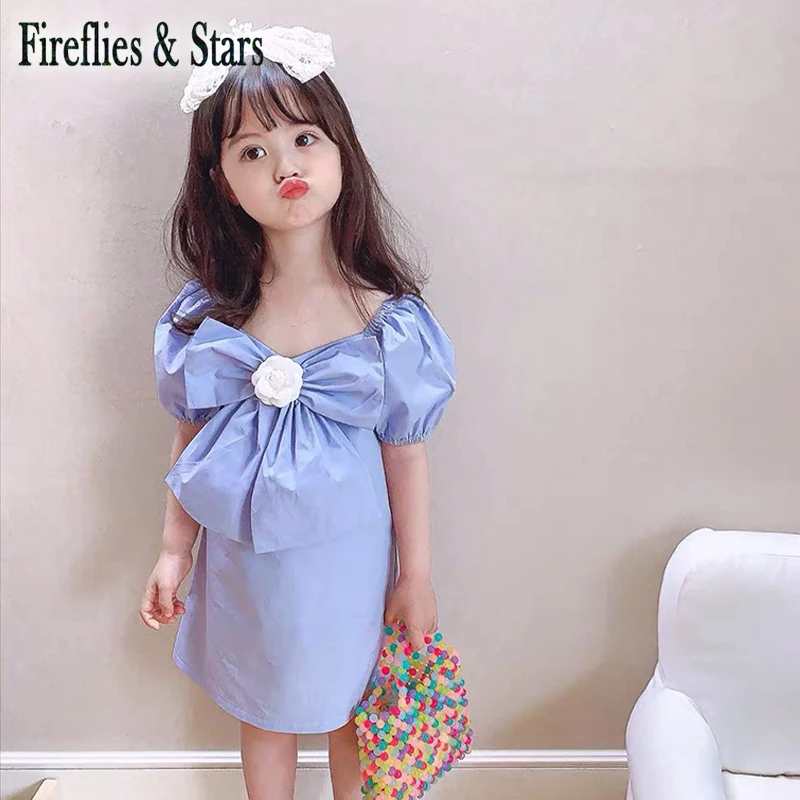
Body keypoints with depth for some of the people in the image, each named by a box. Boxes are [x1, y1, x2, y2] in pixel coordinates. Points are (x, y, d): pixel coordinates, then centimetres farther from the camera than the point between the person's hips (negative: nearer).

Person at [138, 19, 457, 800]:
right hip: (242, 554, 2)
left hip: (344, 553, -2)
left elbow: (404, 453, -9)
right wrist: (174, 552, 5)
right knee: (261, 707, 24)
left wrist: (416, 577, -2)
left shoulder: (382, 314, -15)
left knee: (348, 707, 20)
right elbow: (191, 440, 1)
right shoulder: (208, 310, -9)